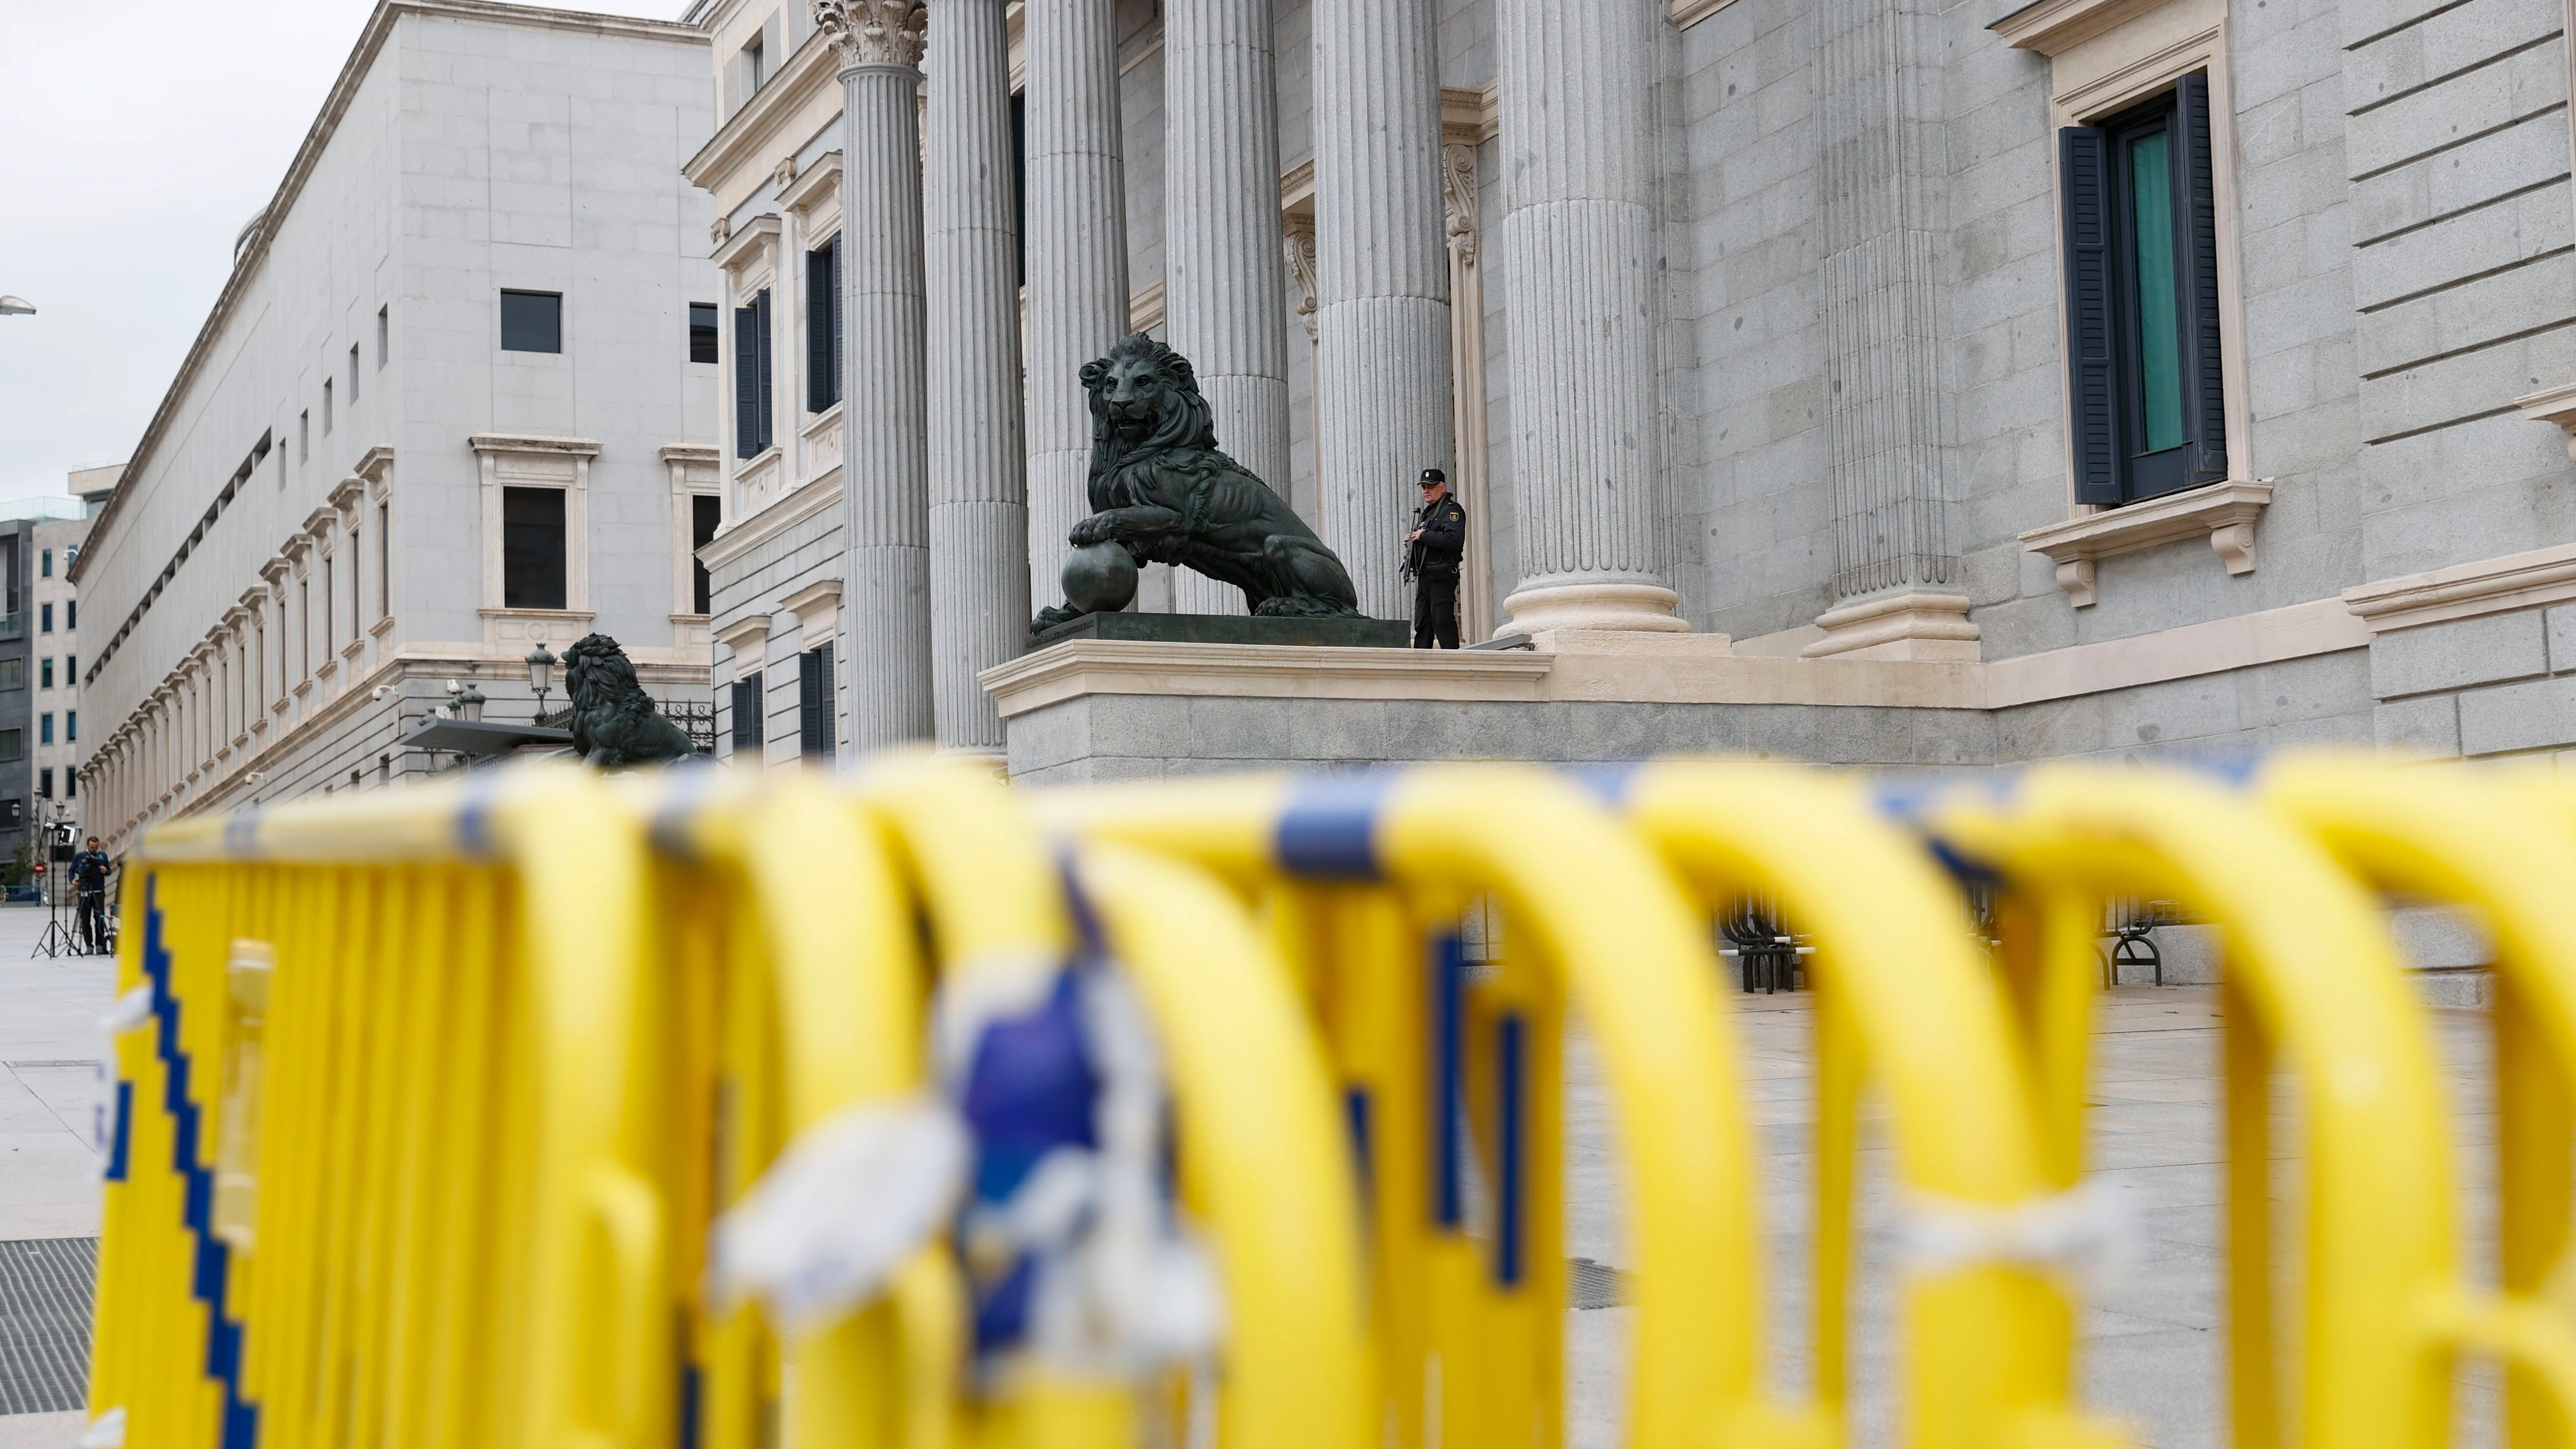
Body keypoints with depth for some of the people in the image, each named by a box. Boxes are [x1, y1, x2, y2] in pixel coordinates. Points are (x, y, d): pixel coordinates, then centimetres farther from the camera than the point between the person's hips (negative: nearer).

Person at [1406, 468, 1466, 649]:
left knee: (1442, 621, -13)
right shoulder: (1427, 512, 24)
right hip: (1424, 577, 10)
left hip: (1441, 578, -10)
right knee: (1422, 624, 8)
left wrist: (1424, 536, -15)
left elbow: (1454, 540, -22)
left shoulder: (1451, 510, -6)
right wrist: (1412, 540, 11)